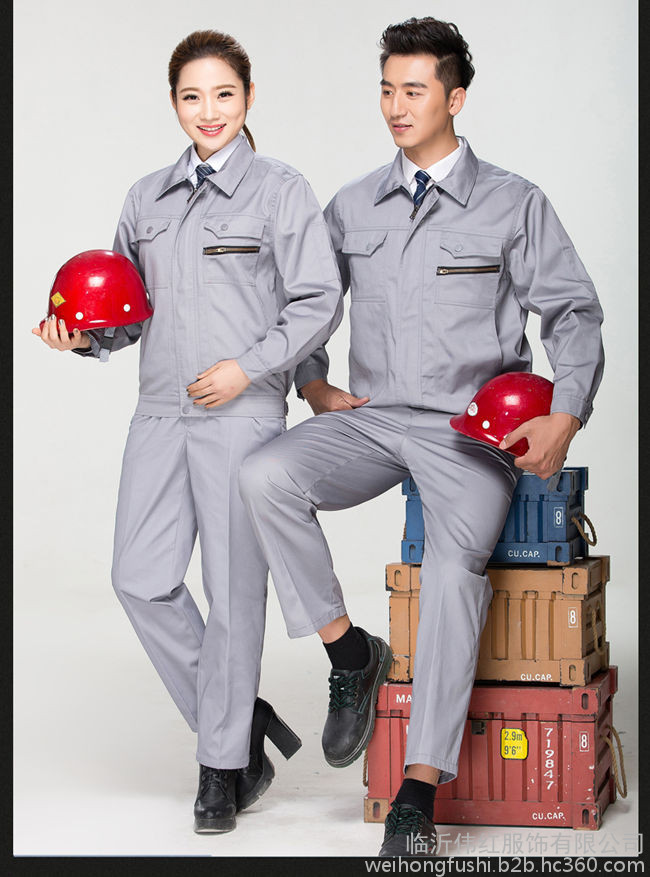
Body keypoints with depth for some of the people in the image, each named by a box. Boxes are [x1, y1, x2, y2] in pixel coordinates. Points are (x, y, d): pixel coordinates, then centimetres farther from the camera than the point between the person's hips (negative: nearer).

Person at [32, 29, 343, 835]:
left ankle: (223, 768, 14)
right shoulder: (147, 199, 14)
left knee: (232, 588, -1)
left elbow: (318, 303, -3)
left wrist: (248, 367, -13)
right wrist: (86, 338, 0)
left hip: (243, 414, -5)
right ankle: (243, 721, 17)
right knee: (140, 579, -1)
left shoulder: (281, 191, 0)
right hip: (161, 411, 5)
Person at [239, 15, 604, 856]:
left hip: (471, 431, -3)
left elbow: (574, 314, 1)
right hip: (373, 418, 4)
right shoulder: (353, 207, 12)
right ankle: (351, 655, -8)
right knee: (265, 475, -25)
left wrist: (564, 418, -13)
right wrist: (314, 385, 6)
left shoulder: (514, 204, 2)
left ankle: (419, 794, -25)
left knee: (454, 565, -29)